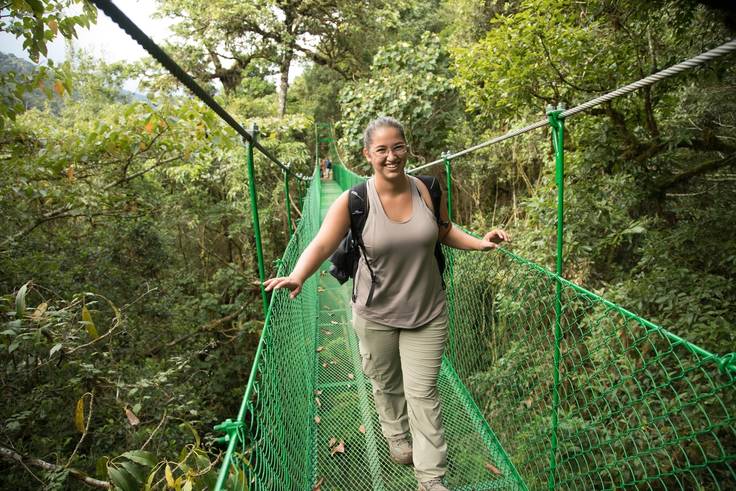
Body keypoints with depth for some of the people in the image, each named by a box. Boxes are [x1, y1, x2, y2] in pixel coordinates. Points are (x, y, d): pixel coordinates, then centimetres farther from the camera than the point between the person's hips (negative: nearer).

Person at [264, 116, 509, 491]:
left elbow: (444, 231, 9)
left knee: (423, 392, 8)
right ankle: (397, 437, 51)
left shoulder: (427, 190, -8)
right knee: (386, 385, 21)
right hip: (375, 316, 0)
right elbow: (322, 244, -23)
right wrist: (298, 276, -40)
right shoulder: (354, 201, -16)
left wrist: (479, 243, -6)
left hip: (427, 314, 1)